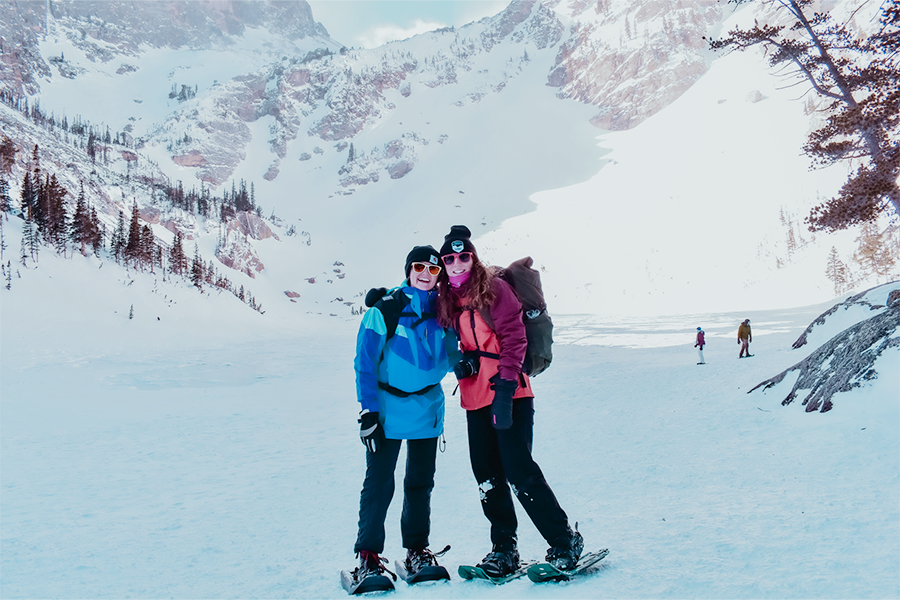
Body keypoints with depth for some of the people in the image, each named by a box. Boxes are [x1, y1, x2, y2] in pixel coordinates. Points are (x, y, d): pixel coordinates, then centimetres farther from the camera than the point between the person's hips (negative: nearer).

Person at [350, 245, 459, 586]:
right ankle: (368, 554, 10)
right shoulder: (385, 310, -9)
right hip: (388, 408, -4)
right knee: (379, 482, -2)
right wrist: (368, 411, -11)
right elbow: (365, 363, -7)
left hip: (428, 408, 4)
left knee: (421, 483, 11)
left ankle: (417, 550, 24)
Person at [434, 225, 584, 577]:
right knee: (487, 476, 8)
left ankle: (565, 543, 4)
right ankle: (504, 548, 21)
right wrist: (461, 362, -3)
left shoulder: (493, 287, -5)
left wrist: (506, 384, -19)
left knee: (519, 471, -10)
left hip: (508, 392, -6)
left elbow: (514, 336, -11)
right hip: (475, 397, 6)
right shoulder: (445, 300, 13)